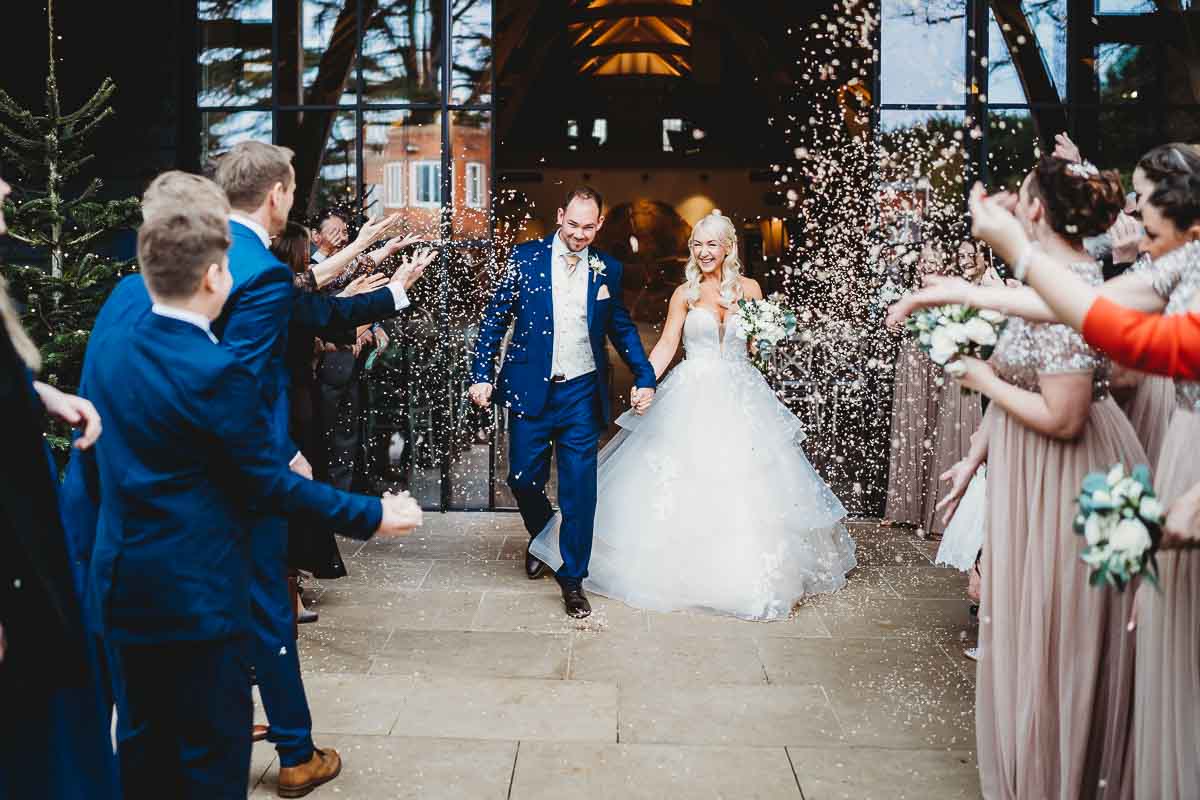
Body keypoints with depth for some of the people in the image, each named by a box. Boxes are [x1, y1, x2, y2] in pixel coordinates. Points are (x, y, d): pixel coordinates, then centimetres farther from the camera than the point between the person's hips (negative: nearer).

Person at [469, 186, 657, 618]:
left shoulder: (607, 269, 4)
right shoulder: (526, 257, -1)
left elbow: (622, 327, 13)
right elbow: (495, 318, 1)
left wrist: (645, 377, 3)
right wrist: (481, 375, -5)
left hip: (582, 392, 1)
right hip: (531, 389, 0)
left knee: (579, 489, 0)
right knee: (524, 478, 7)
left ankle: (573, 578, 13)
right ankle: (540, 537, 39)